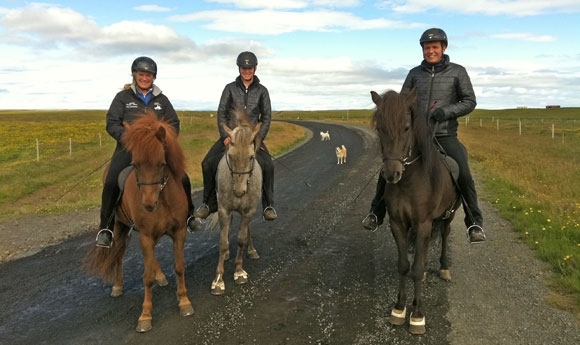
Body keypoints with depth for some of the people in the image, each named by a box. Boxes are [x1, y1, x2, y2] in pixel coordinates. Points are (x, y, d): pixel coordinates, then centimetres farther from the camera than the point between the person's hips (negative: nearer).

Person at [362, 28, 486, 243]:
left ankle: (475, 223, -4)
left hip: (445, 136, -2)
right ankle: (376, 213, 8)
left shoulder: (457, 72, 3)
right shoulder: (415, 73, 9)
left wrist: (447, 111, -15)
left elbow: (470, 101, 2)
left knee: (464, 175, -21)